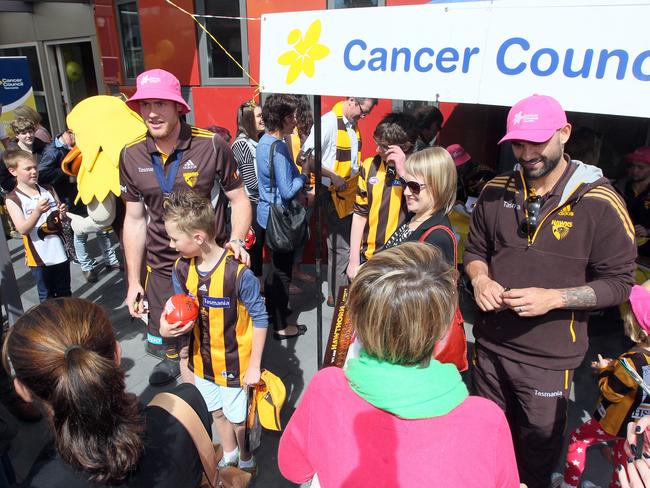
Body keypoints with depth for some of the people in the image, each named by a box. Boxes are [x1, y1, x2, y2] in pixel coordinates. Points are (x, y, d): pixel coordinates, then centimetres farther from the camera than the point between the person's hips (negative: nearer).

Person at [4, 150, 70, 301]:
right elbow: (23, 229, -17)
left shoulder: (49, 190, 3)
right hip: (39, 257, -3)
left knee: (65, 293, 18)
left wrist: (63, 213, -12)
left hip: (60, 252, 3)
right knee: (47, 296, 12)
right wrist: (38, 212, -33)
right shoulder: (13, 199, -9)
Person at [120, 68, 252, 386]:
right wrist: (133, 281, 5)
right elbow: (135, 219, 4)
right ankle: (172, 361, 53)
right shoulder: (130, 155, -3)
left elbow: (239, 199, -6)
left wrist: (236, 239, -24)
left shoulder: (211, 145, -15)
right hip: (161, 266, 3)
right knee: (161, 343, 16)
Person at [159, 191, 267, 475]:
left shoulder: (238, 273, -29)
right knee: (216, 412, 26)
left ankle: (245, 458, 47)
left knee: (237, 417, 15)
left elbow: (259, 318, -19)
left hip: (234, 362, -5)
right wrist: (167, 328, -20)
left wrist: (254, 365, -14)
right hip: (202, 360, 6)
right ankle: (229, 455, 54)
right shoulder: (181, 269, -11)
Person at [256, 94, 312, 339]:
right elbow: (287, 192, -24)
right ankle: (281, 327, 17)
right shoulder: (279, 148, -23)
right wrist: (305, 172, -10)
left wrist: (298, 182, 5)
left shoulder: (264, 141, 6)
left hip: (267, 212, 9)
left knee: (274, 264, 23)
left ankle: (271, 310, 40)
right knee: (282, 269, 3)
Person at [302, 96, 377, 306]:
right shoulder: (328, 122, -17)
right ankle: (337, 296, 16)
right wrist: (334, 177, -20)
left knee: (352, 243, 15)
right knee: (341, 247, 0)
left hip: (352, 193, 8)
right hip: (334, 195, -8)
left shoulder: (352, 123, 8)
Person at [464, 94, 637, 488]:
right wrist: (480, 280, -10)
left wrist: (553, 298, -23)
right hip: (490, 344, 4)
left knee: (539, 448, 18)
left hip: (549, 357, -3)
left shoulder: (599, 203, -13)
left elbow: (618, 283, -9)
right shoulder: (496, 192, -1)